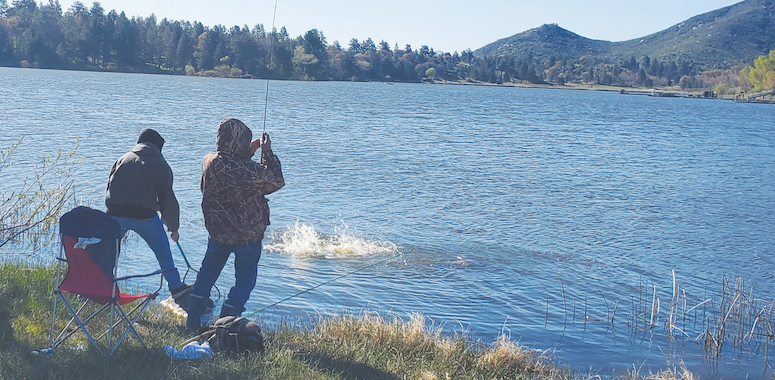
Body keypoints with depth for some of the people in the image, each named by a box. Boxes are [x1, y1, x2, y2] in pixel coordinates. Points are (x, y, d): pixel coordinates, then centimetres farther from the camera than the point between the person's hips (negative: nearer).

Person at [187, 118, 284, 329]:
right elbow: (276, 182, -12)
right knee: (245, 279, 12)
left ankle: (193, 320, 25)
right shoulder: (249, 170, -28)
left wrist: (249, 152, 8)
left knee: (207, 273, 24)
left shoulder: (208, 161, -10)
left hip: (217, 232, 5)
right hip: (248, 235, -5)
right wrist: (267, 153, -5)